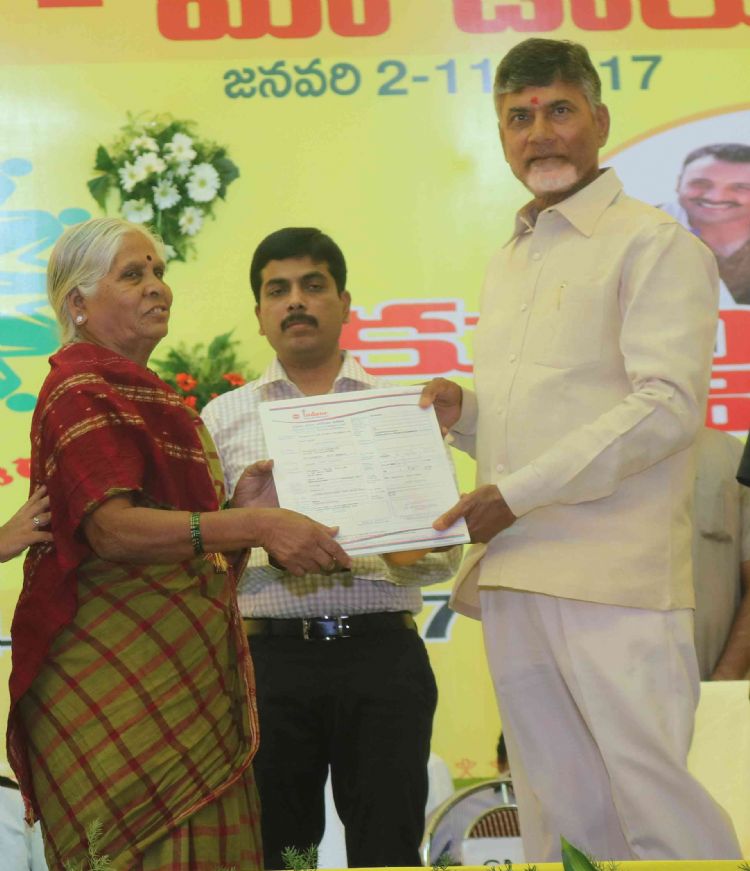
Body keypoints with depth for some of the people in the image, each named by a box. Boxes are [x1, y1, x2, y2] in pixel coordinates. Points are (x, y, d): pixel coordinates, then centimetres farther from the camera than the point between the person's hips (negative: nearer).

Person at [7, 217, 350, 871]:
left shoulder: (146, 395, 23)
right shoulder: (81, 392, -7)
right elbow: (113, 529, -22)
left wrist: (242, 505, 9)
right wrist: (251, 525, -31)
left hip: (181, 677, 9)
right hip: (118, 679, -9)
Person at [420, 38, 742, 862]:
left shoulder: (653, 244, -1)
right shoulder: (506, 264, 21)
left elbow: (667, 405, -12)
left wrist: (514, 494, -14)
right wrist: (462, 411, 4)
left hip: (615, 572, -7)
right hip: (513, 578, 7)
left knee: (653, 797, -11)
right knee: (557, 811, 8)